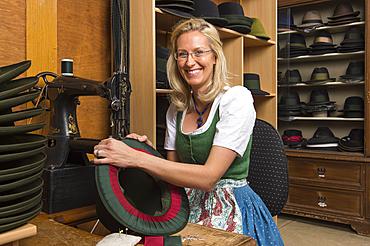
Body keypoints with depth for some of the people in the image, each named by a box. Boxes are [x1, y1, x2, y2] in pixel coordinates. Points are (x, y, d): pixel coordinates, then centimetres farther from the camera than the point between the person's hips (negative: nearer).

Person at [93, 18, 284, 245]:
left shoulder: (237, 99, -12)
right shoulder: (177, 109, 6)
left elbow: (208, 177, -20)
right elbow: (173, 170, 10)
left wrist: (136, 158, -25)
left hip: (231, 210, -4)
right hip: (188, 207, 4)